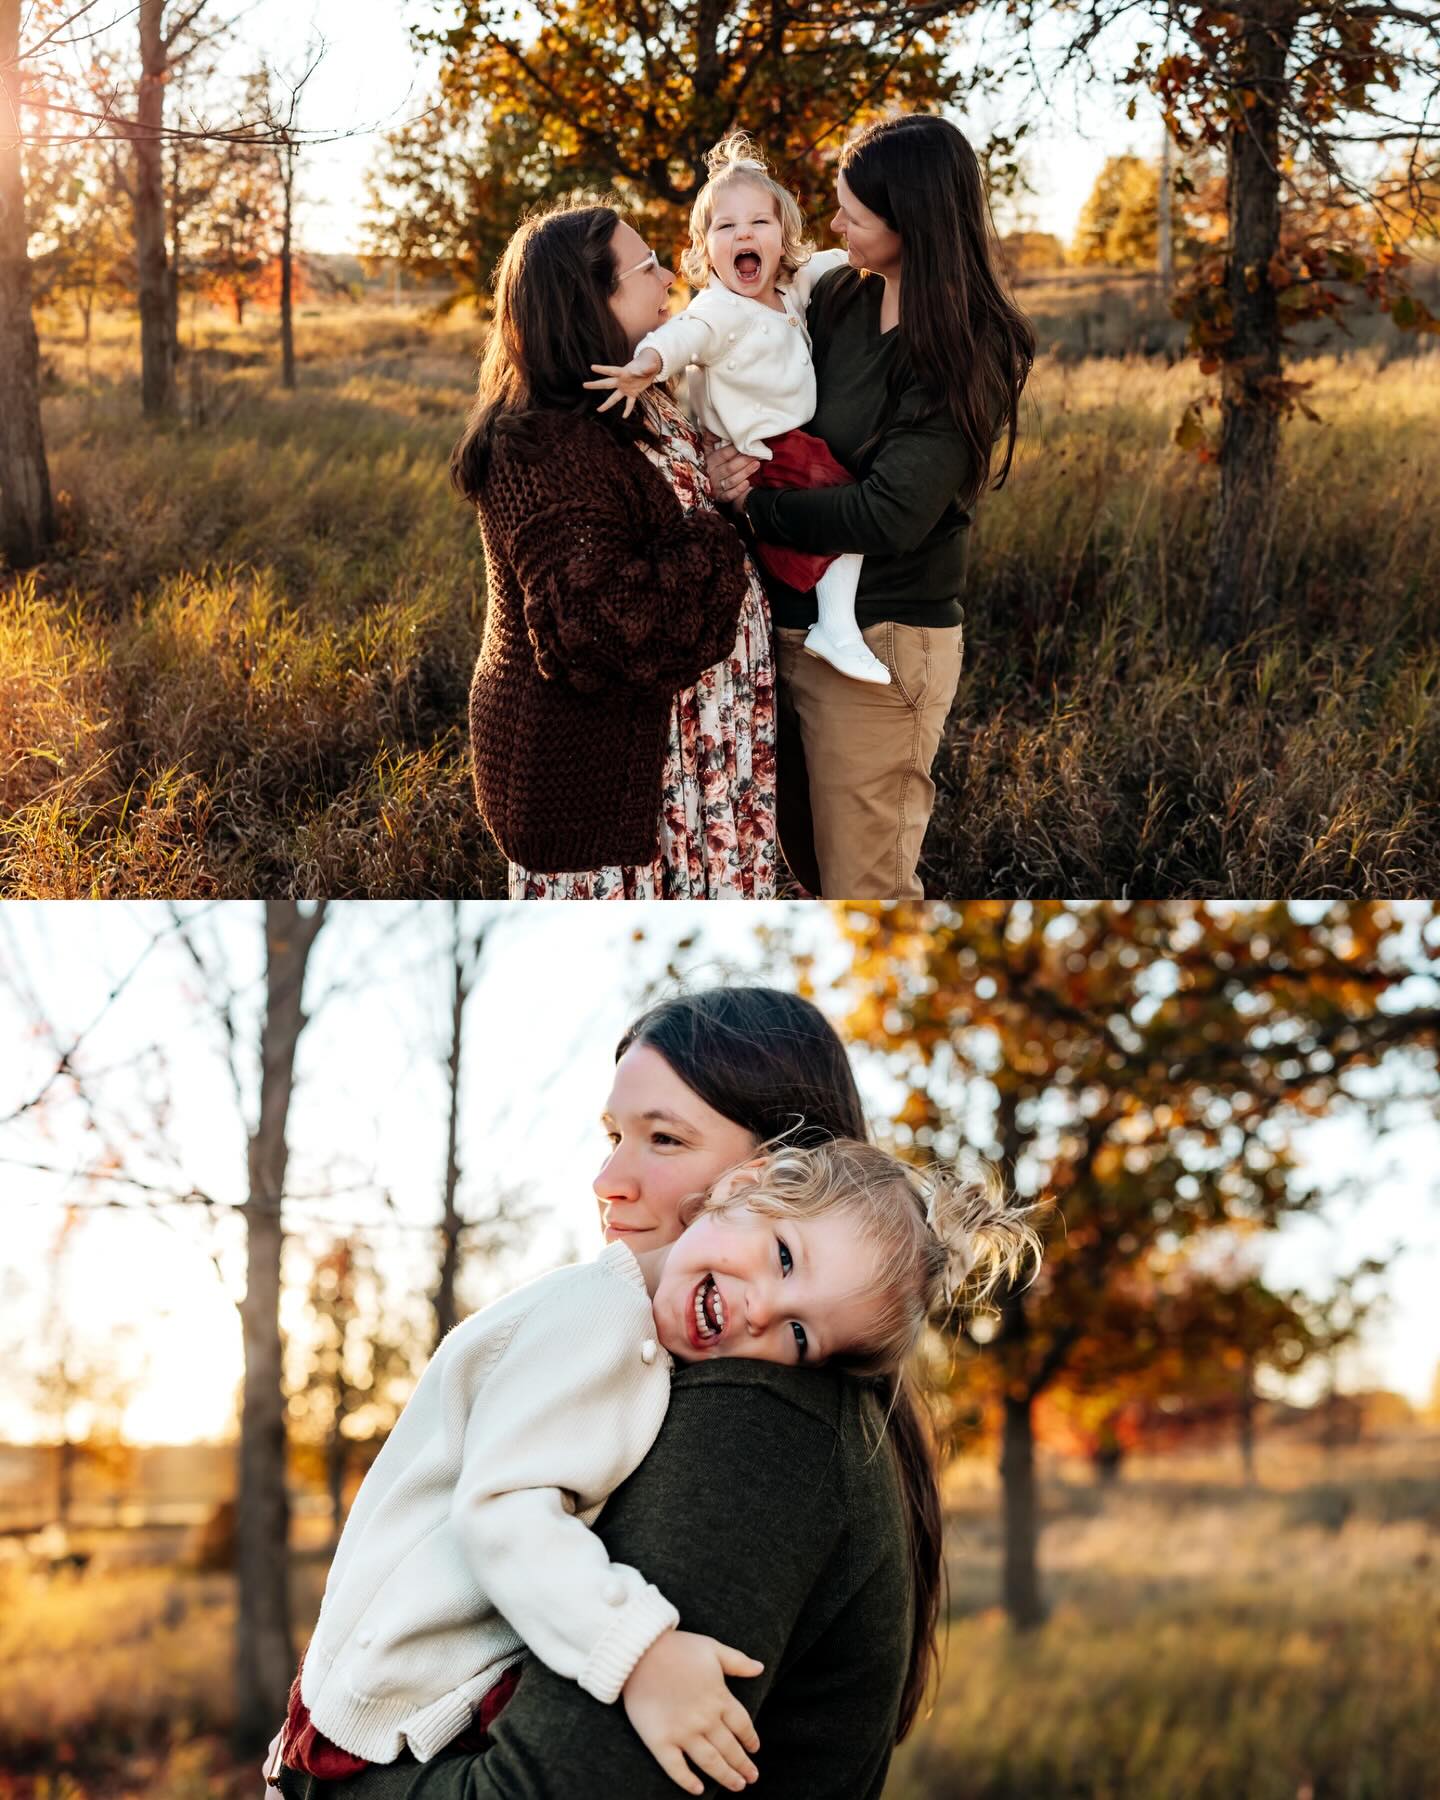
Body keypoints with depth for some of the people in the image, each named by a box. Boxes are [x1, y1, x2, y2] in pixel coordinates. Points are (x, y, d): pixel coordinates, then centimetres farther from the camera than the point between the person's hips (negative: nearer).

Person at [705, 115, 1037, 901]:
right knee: (806, 855, 20)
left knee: (861, 888, 1)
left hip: (878, 642, -7)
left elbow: (890, 514, -22)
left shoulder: (970, 354, -15)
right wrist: (725, 456, -13)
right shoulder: (837, 297, 3)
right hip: (791, 621, 7)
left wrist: (751, 505, -13)